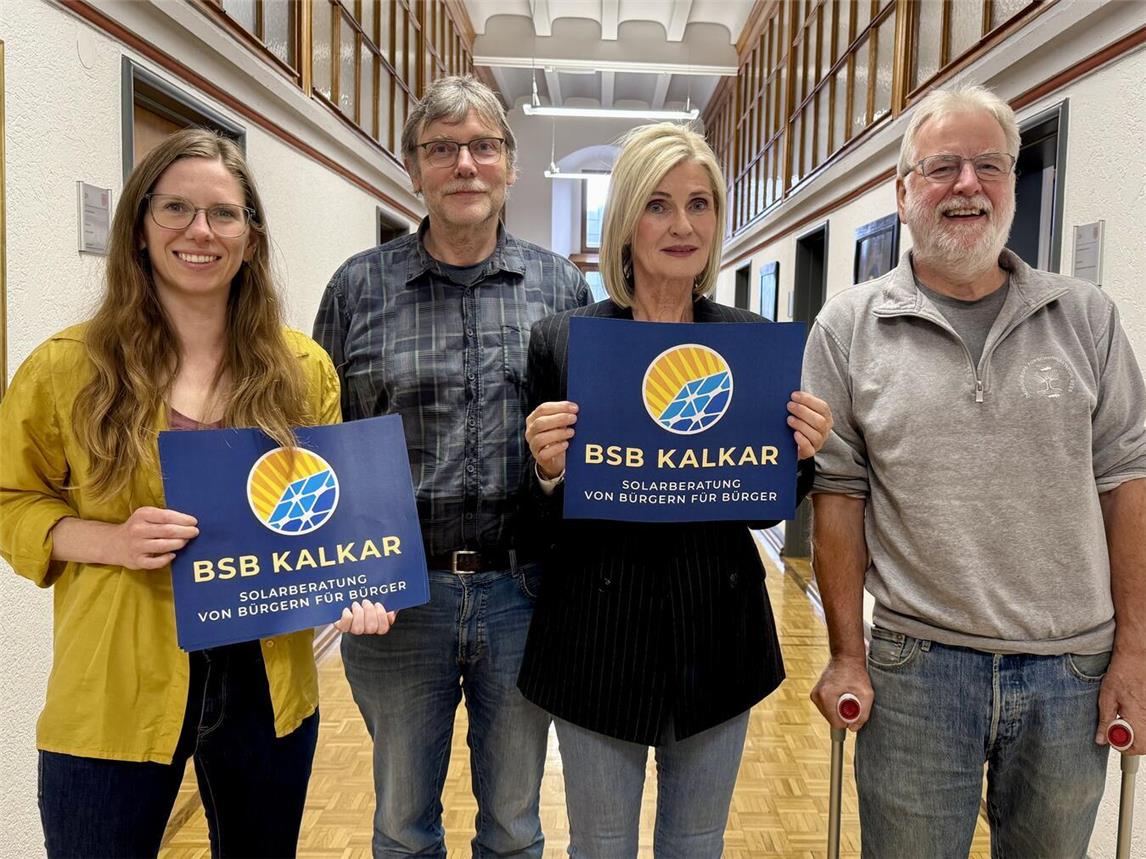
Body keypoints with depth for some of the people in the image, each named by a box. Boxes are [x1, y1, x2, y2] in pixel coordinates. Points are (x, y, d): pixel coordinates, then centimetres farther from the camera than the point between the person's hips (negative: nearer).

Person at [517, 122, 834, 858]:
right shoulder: (563, 340, -8)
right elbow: (545, 521, -3)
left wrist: (799, 455, -15)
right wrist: (548, 471, -24)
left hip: (719, 636, 2)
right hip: (601, 638, -1)